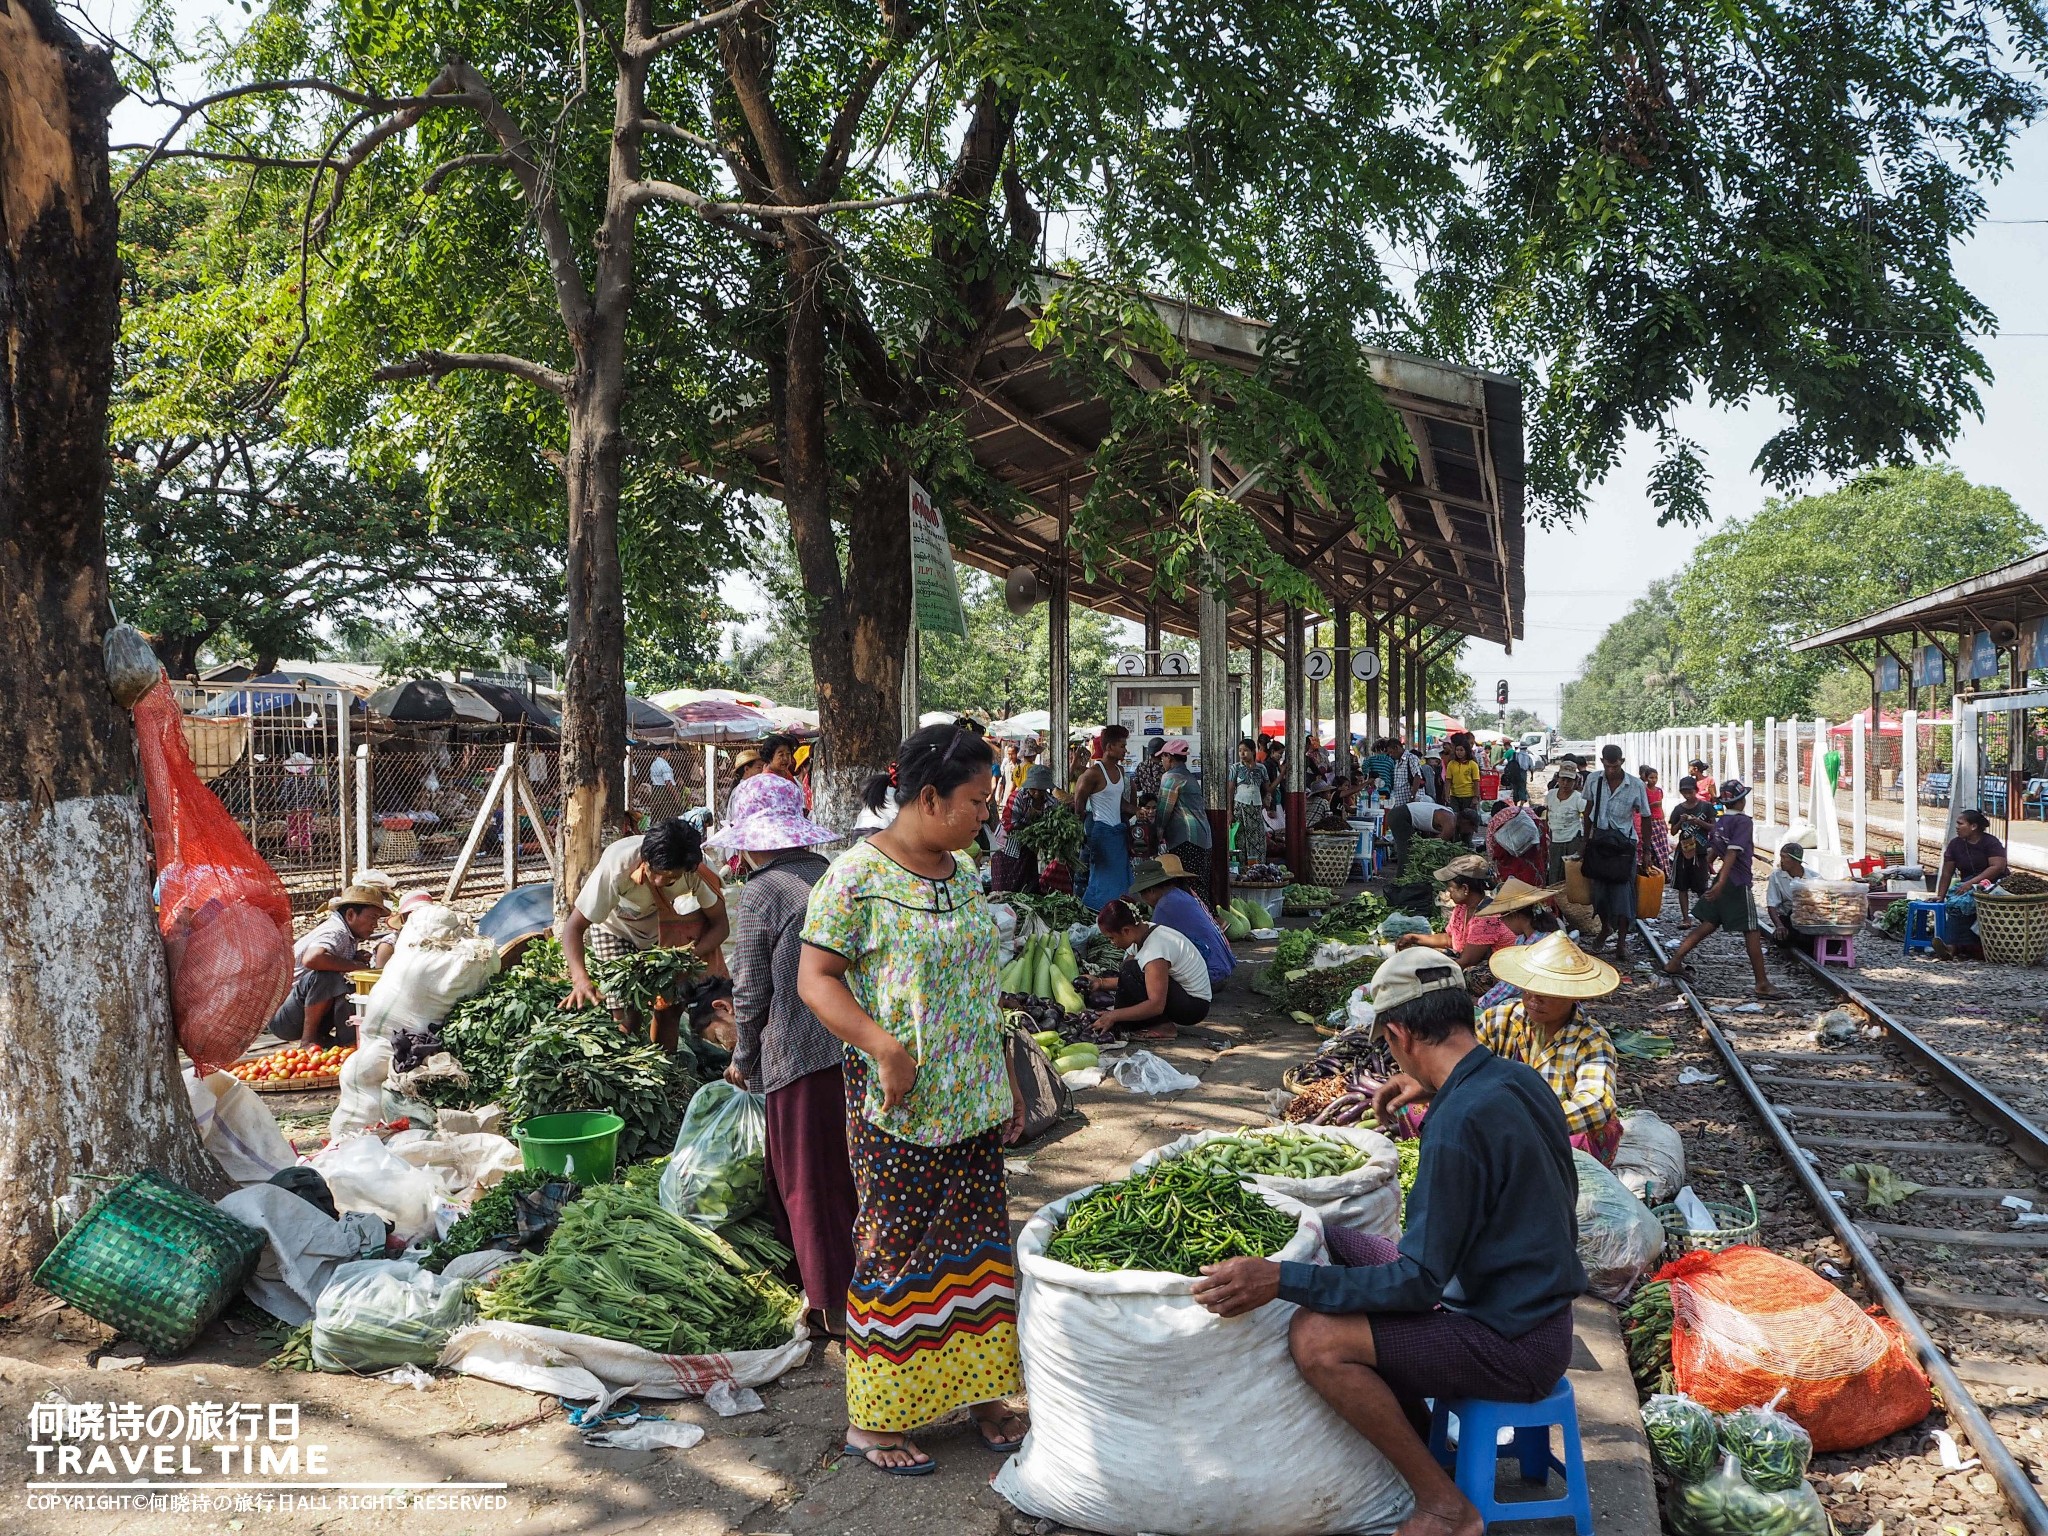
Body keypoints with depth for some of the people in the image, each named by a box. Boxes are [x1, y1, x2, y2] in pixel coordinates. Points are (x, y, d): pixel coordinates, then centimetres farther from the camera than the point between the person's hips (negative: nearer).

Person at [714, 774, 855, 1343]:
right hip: (859, 1047, 6)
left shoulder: (762, 894, -9)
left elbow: (751, 991, -6)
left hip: (800, 1056, -6)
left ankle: (834, 1307, 15)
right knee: (852, 1168, 19)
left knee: (811, 1182, 7)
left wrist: (744, 1061, 10)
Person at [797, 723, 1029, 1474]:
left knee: (976, 1238, 12)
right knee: (895, 1249, 2)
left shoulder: (963, 872, 10)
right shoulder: (856, 876, -13)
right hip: (899, 1103, -7)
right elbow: (815, 978, -14)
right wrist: (886, 1048, -26)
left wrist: (1008, 1080, 17)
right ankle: (874, 1418, 17)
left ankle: (978, 1390, 27)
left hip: (974, 1099, 7)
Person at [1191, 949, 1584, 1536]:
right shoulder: (1518, 1078, 0)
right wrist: (1435, 1091, 28)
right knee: (1333, 1244, 13)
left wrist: (1281, 1279, -27)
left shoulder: (1457, 1124, -27)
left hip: (1515, 1346, -10)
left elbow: (1418, 1284, -26)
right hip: (1534, 1304, 10)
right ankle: (1421, 1440, 20)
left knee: (1316, 1338, -23)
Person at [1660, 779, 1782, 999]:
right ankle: (1762, 984, 3)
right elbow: (1732, 853, -23)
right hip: (1738, 884, -8)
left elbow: (1711, 852, 16)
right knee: (1752, 932, -1)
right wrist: (1721, 883, -30)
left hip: (1722, 881, 8)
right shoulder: (1744, 821, -14)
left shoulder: (1719, 822, 9)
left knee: (1707, 925, 11)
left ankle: (1674, 962, 7)